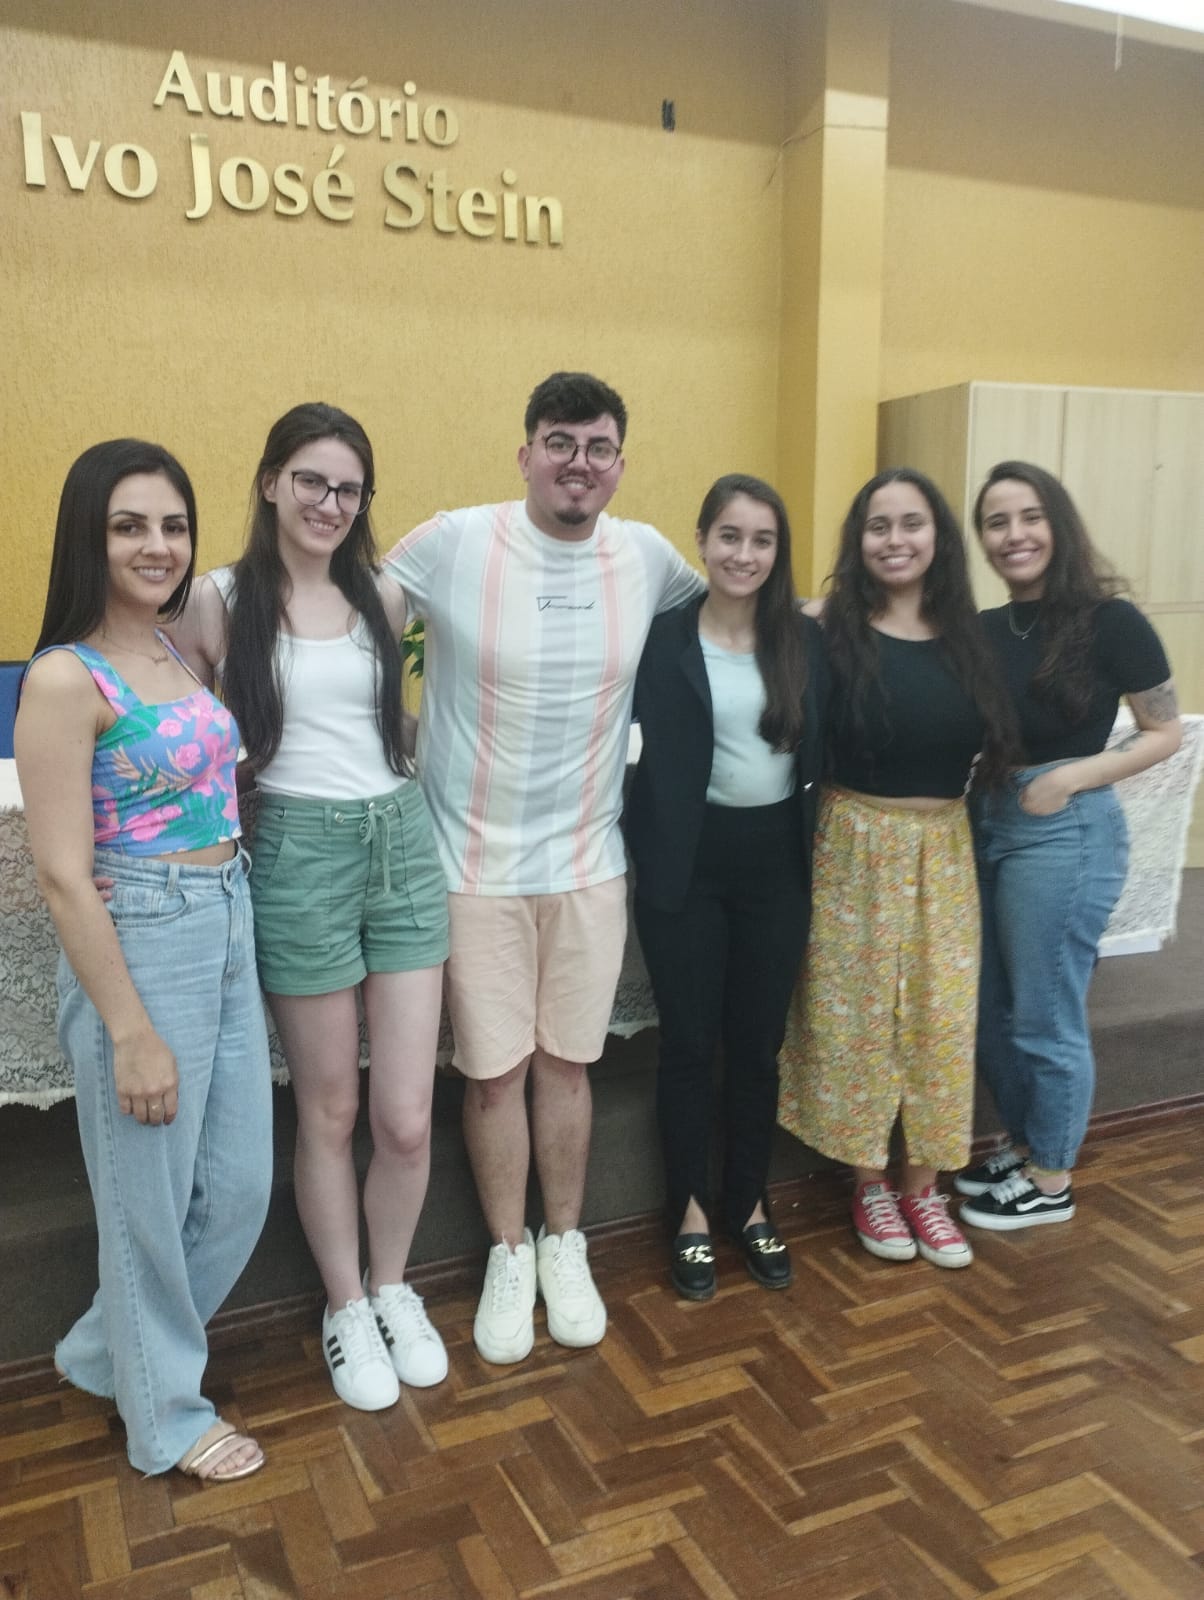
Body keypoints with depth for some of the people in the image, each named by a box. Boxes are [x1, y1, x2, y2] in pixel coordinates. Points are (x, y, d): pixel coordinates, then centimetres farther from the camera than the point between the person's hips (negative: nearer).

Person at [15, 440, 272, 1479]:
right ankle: (165, 1412, 36)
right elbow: (64, 876, -17)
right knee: (152, 1196, 11)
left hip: (228, 935, 8)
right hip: (140, 946, -8)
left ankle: (112, 1351, 43)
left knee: (239, 1185, 18)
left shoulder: (184, 653, 7)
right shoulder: (64, 679, -15)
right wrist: (132, 1032, -16)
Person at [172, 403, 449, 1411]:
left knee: (407, 1118, 5)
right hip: (301, 853, -3)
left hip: (404, 843, 3)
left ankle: (393, 1289, 33)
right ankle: (345, 1308, 33)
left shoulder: (383, 598, 7)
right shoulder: (221, 601, -3)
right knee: (329, 1111, 11)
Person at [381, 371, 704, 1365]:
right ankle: (508, 1255, 32)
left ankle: (565, 1246, 36)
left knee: (567, 1062, 15)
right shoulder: (452, 544, -11)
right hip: (476, 862, -2)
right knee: (495, 1070, 9)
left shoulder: (647, 556, -1)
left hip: (589, 861, 2)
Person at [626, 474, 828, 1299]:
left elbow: (822, 756, 8)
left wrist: (815, 848, 4)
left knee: (759, 1042, 12)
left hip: (776, 859, 3)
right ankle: (692, 1211, 26)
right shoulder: (663, 636, -6)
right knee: (690, 1041, 8)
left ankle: (751, 1204, 30)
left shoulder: (808, 640, 3)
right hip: (688, 860, -2)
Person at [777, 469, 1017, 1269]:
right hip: (856, 848, -3)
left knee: (940, 1018, 9)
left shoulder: (969, 638, 4)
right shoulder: (833, 636, -8)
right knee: (858, 1016, 6)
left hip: (945, 851, 4)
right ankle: (871, 1183, 25)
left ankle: (923, 1184, 27)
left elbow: (990, 745, 13)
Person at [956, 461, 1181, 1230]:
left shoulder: (1109, 621, -11)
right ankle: (1024, 1146, 37)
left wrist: (1073, 776, -19)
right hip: (986, 825, 7)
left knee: (1045, 1018, 5)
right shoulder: (983, 630, 6)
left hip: (1067, 834, -6)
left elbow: (1167, 733, -6)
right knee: (991, 1010, 16)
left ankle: (1052, 1181, 25)